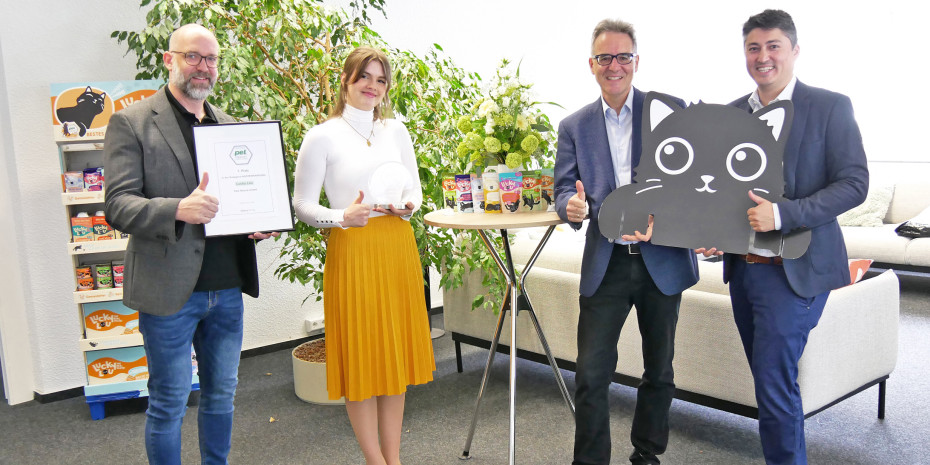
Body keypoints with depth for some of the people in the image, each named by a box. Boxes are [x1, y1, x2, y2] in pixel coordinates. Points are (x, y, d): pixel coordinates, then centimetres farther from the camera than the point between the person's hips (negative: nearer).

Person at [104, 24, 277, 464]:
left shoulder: (230, 124, 13)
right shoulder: (131, 123, -4)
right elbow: (118, 206, -11)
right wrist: (178, 210, -29)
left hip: (227, 288, 5)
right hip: (169, 291, -5)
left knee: (221, 395, 17)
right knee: (168, 403, 7)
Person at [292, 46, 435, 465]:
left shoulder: (396, 131, 10)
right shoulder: (323, 136, -3)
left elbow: (415, 187, 17)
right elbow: (303, 205, -3)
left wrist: (408, 205, -5)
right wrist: (342, 217, -20)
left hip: (398, 249, 5)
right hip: (352, 251, -4)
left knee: (395, 353, 10)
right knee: (360, 356, 2)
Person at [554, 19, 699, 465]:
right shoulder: (574, 126, 5)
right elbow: (564, 190, 3)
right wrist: (573, 206, -21)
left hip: (663, 258, 1)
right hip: (605, 263, 0)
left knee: (660, 369, 15)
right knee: (591, 374, -3)